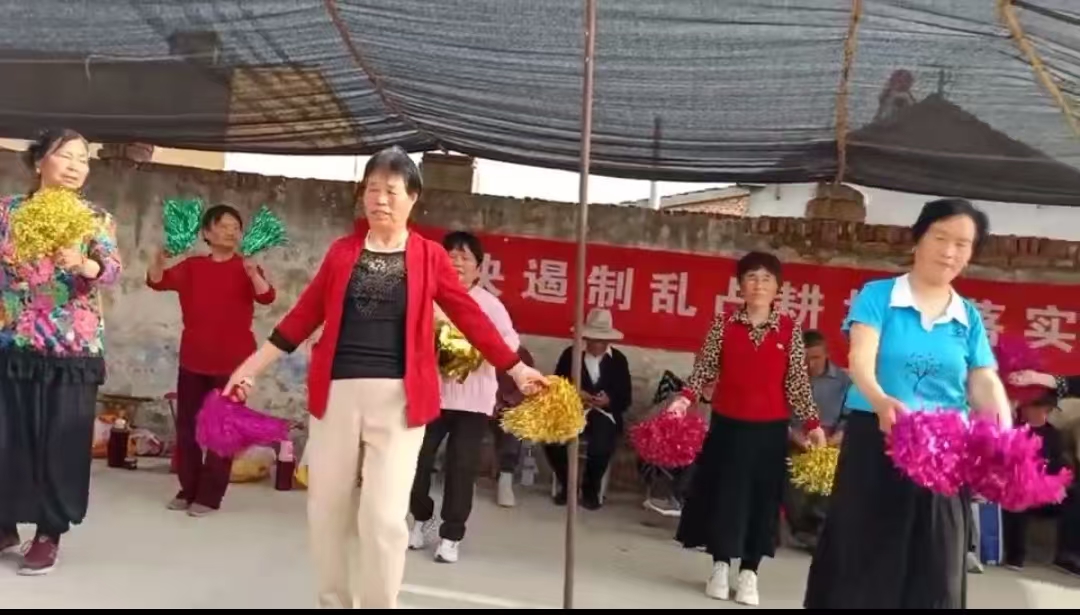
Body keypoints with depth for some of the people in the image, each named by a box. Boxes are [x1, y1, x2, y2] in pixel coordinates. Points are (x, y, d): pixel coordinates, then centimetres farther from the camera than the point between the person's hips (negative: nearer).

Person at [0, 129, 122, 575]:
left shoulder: (96, 219, 1)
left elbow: (112, 270, -15)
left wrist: (82, 264, -33)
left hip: (72, 349, -1)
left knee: (61, 442, 2)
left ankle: (49, 534, 14)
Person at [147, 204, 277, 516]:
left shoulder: (246, 268, -3)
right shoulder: (192, 266, 5)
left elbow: (267, 297, -19)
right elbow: (157, 281, -5)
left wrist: (252, 273, -38)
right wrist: (160, 258, -25)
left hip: (232, 362, -3)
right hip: (193, 359, 4)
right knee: (186, 425, 10)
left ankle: (209, 495, 8)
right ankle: (188, 489, 23)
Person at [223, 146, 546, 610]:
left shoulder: (429, 256, 2)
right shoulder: (342, 251, 9)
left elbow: (470, 316, 4)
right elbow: (304, 315, 11)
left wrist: (515, 369, 4)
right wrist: (252, 366, 10)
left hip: (399, 398, -3)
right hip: (336, 394, 3)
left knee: (385, 518, -7)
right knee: (326, 511, 11)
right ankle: (334, 602, 32)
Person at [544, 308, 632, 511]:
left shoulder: (619, 360, 9)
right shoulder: (570, 354, 9)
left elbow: (625, 399, 5)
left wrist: (609, 401, -17)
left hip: (604, 414, -1)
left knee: (600, 447, -33)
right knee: (552, 439, -29)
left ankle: (591, 489, 0)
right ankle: (566, 484, 1)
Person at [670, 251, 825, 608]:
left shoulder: (790, 330, 0)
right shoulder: (724, 324, -1)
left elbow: (797, 382, 0)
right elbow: (705, 370, -1)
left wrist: (812, 423, -5)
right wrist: (685, 399, -16)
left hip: (770, 429, 0)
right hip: (728, 424, 0)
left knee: (763, 498, 5)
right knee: (724, 494, 7)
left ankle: (749, 573, 18)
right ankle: (720, 567, 22)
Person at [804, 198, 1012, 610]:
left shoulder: (969, 317, 10)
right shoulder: (877, 296, -2)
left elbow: (985, 382, 1)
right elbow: (860, 360, -16)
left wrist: (1006, 434, -19)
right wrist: (881, 401, -37)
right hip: (876, 443, -3)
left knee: (934, 571, 7)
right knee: (864, 563, 2)